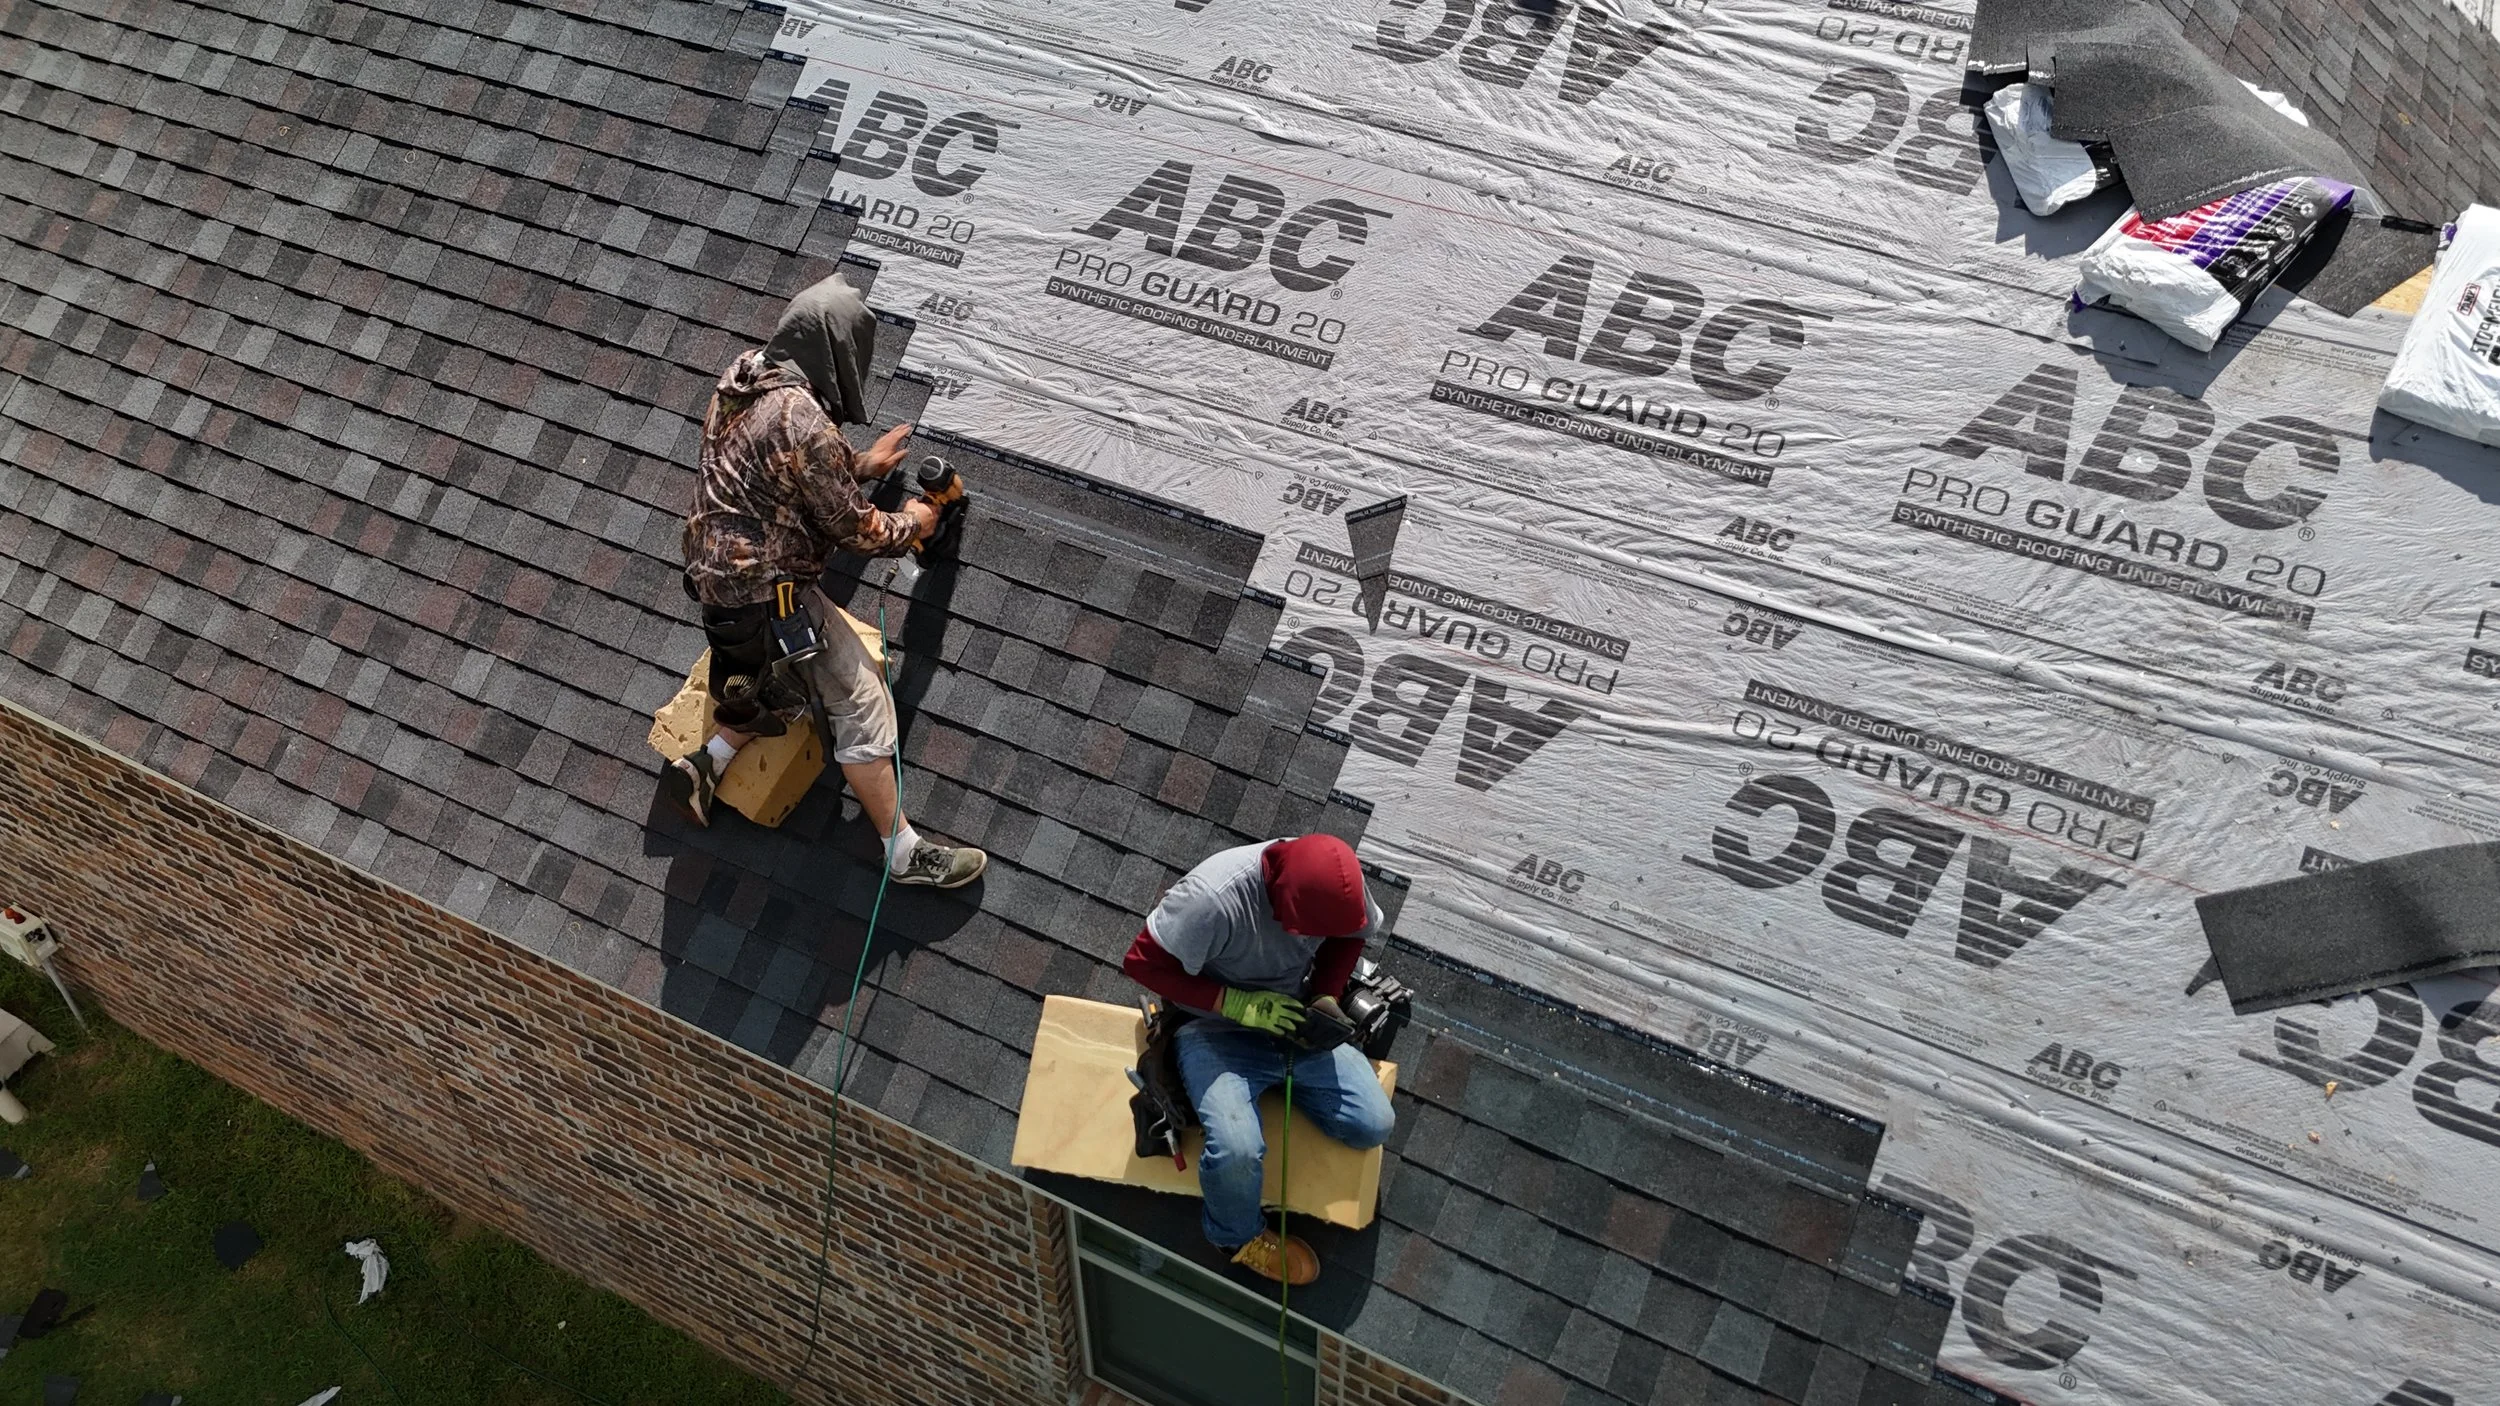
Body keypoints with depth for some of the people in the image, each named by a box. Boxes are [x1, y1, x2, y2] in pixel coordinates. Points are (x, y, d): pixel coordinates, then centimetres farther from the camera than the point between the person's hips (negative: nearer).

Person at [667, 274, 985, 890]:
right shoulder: (804, 420, -24)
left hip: (718, 569, 10)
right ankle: (904, 854, 3)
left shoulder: (741, 381, 4)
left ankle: (707, 764, 20)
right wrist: (910, 525, 3)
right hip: (768, 589, -9)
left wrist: (858, 464, 25)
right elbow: (853, 527, -15)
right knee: (861, 700, -3)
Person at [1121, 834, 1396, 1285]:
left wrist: (1326, 995, -13)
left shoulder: (1335, 882, -18)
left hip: (1294, 1020, 5)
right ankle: (1240, 1237, 6)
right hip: (1218, 1032, -5)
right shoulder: (1211, 899, -35)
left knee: (1374, 1126, -4)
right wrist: (1235, 1003, -28)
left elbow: (1350, 936, 4)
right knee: (1237, 1152, -28)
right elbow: (1141, 962, -24)